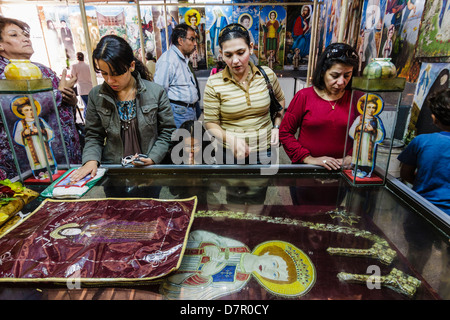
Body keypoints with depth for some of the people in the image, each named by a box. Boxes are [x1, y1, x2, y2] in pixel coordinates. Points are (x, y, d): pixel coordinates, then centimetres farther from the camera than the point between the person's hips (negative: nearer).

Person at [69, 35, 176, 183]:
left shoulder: (156, 92, -2)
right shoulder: (96, 95, 5)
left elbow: (167, 131, 3)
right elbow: (93, 136, 12)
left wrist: (153, 158, -8)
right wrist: (91, 160, -6)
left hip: (149, 170, -2)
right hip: (112, 169, 2)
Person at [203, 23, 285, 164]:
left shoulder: (267, 74, -3)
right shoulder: (214, 84, -11)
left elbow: (280, 99, 15)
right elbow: (210, 123, -8)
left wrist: (277, 126, 3)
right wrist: (230, 138, -25)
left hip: (265, 149, 3)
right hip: (230, 153, -2)